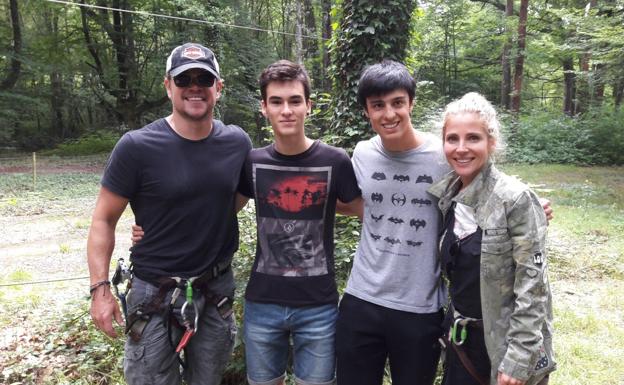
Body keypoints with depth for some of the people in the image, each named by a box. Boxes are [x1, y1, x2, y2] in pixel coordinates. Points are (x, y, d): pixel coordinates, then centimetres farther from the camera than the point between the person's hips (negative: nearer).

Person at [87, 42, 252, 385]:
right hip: (154, 294, -3)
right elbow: (104, 219, -7)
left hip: (216, 291, 3)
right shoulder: (136, 147, -14)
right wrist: (100, 287, -13)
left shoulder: (238, 143, -4)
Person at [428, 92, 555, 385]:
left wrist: (519, 358, -18)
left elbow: (532, 286, -18)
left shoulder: (515, 199, -18)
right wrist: (453, 326, 8)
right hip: (461, 338, 5)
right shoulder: (448, 196, 0)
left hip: (506, 341, -5)